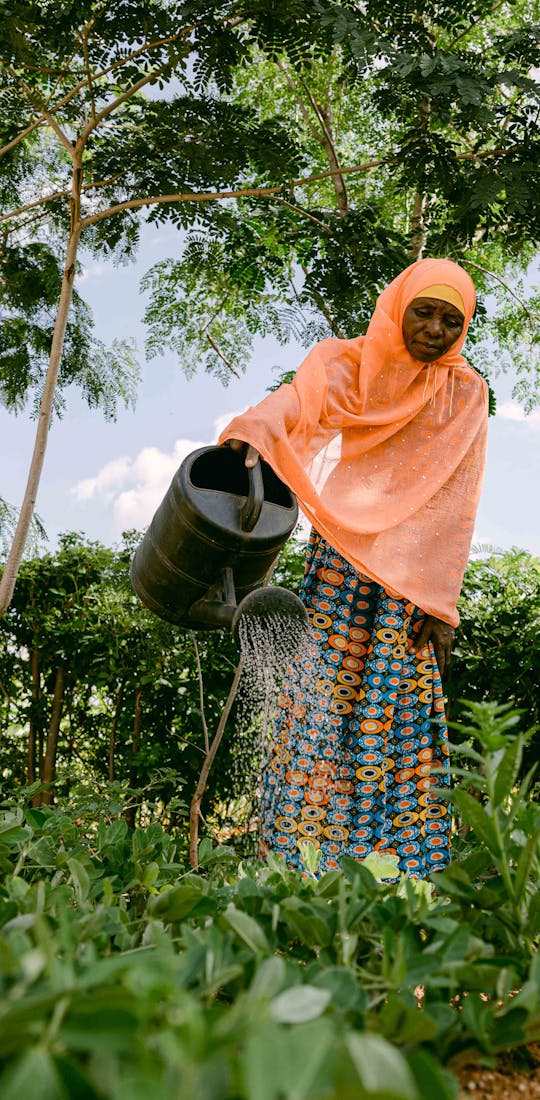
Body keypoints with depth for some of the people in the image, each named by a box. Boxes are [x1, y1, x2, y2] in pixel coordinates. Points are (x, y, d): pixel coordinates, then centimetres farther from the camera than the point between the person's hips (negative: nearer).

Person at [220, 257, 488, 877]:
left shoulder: (464, 393, 7)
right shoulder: (345, 364, 4)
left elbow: (455, 503, 1)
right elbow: (293, 402, -18)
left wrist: (440, 599, -8)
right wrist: (252, 432, -42)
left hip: (415, 568, 1)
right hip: (339, 553, 0)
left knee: (403, 705, -4)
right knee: (322, 693, -6)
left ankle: (403, 861, 2)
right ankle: (297, 854, 0)